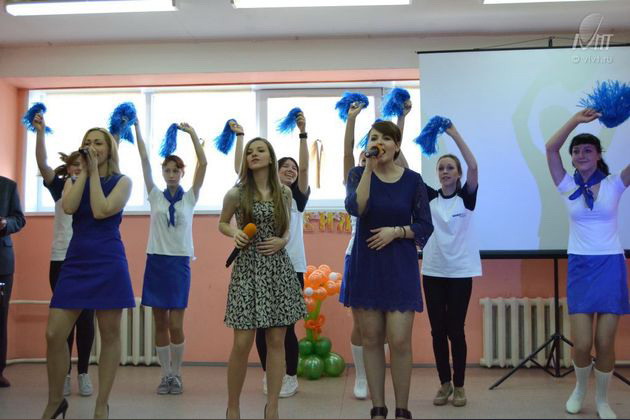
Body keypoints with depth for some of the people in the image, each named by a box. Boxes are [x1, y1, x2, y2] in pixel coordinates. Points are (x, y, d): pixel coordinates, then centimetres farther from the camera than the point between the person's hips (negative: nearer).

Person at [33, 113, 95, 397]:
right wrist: (40, 131, -20)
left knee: (86, 318, 3)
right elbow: (42, 164, -9)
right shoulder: (60, 187, 5)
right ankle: (64, 374, 11)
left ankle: (83, 373, 11)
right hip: (61, 260, 0)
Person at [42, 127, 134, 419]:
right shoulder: (73, 181, 14)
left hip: (108, 263, -3)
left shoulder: (122, 181, 3)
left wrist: (94, 172, -7)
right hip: (75, 261, 4)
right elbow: (68, 207, -8)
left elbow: (101, 211, -14)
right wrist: (83, 171, -4)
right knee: (54, 334, -2)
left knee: (109, 335, 1)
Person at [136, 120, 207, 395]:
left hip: (180, 262, -2)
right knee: (160, 323, 5)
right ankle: (165, 374, 15)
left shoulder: (189, 197, 3)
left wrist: (193, 133, -12)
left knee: (175, 325, -5)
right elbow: (144, 161, 1)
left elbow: (203, 164, -6)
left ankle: (176, 374, 11)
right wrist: (137, 129, -3)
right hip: (156, 261, 2)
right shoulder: (155, 196, 6)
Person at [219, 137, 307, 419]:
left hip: (278, 268, 3)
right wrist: (235, 233, -7)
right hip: (248, 267, -2)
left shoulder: (284, 192, 6)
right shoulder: (236, 194, -1)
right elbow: (222, 223, 14)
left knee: (276, 341, 4)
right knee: (242, 343, -5)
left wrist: (282, 241, -4)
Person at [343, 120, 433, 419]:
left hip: (401, 267, -1)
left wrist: (396, 231, -14)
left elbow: (425, 226, 1)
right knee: (371, 339, 6)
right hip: (366, 266, 1)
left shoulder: (412, 180, 0)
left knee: (399, 341, -6)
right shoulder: (358, 174, 1)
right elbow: (355, 207, -19)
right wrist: (369, 168, -20)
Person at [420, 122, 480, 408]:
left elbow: (473, 167, -17)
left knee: (455, 330, 3)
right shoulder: (429, 197, 6)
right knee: (437, 330, 7)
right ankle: (444, 384, 20)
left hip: (460, 272, -2)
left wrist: (454, 134, -22)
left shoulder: (466, 197, 0)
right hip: (432, 271, 3)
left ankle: (459, 386, 16)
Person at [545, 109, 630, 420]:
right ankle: (580, 389, 27)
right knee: (581, 344, -3)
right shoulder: (568, 187, 2)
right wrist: (577, 119, -14)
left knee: (605, 343, 1)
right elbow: (550, 148, -8)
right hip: (579, 267, 1)